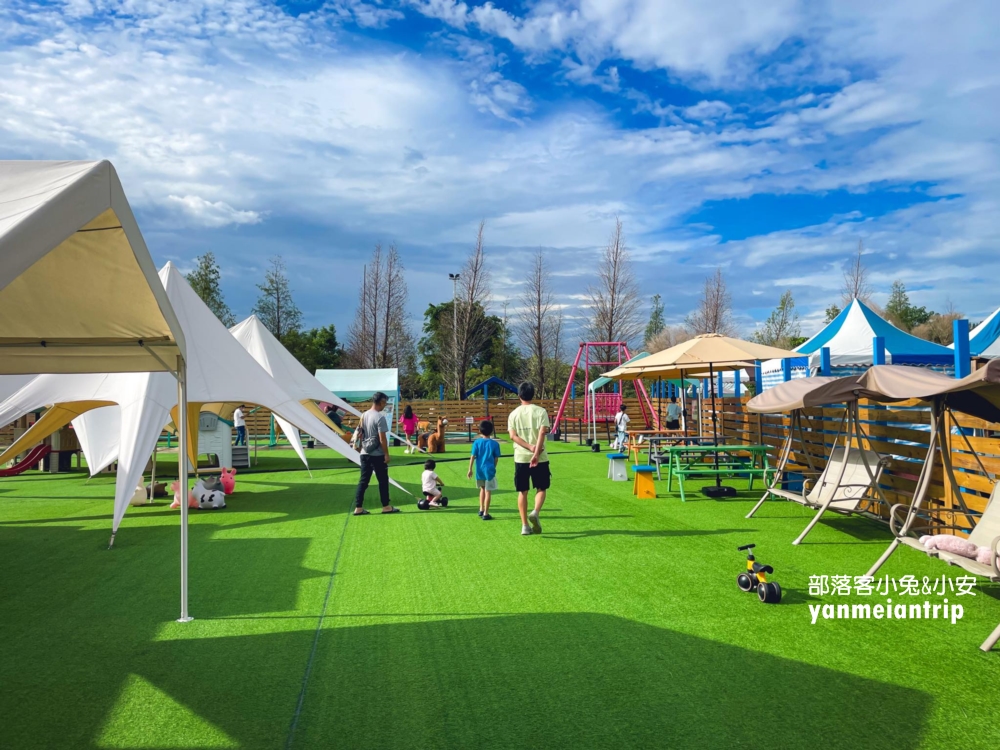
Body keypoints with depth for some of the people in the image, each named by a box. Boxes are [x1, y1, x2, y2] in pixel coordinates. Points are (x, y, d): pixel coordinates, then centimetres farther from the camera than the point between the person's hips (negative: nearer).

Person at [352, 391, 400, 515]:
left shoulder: (364, 416, 8)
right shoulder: (380, 417, -15)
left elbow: (360, 435, 14)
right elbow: (382, 438, -17)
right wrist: (386, 454, -11)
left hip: (365, 454, 7)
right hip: (377, 455, -7)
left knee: (363, 481, 9)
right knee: (383, 481, 6)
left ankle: (358, 508, 7)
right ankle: (386, 506, 13)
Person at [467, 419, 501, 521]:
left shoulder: (477, 442, -3)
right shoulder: (495, 443, -6)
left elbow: (472, 457, -3)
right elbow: (496, 459, -3)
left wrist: (470, 469, 4)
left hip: (479, 470, 3)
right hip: (489, 470, -3)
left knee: (482, 489, 23)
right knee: (488, 492, 3)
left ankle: (481, 510, 25)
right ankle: (485, 514, 5)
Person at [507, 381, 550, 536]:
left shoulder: (513, 414, 5)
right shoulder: (540, 411, -3)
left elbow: (513, 436, -7)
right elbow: (542, 433, -15)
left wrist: (530, 447, -13)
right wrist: (536, 453, -19)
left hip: (520, 458, 2)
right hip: (539, 458, -2)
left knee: (522, 492, 9)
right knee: (541, 488, 11)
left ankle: (525, 525, 8)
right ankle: (535, 513, -14)